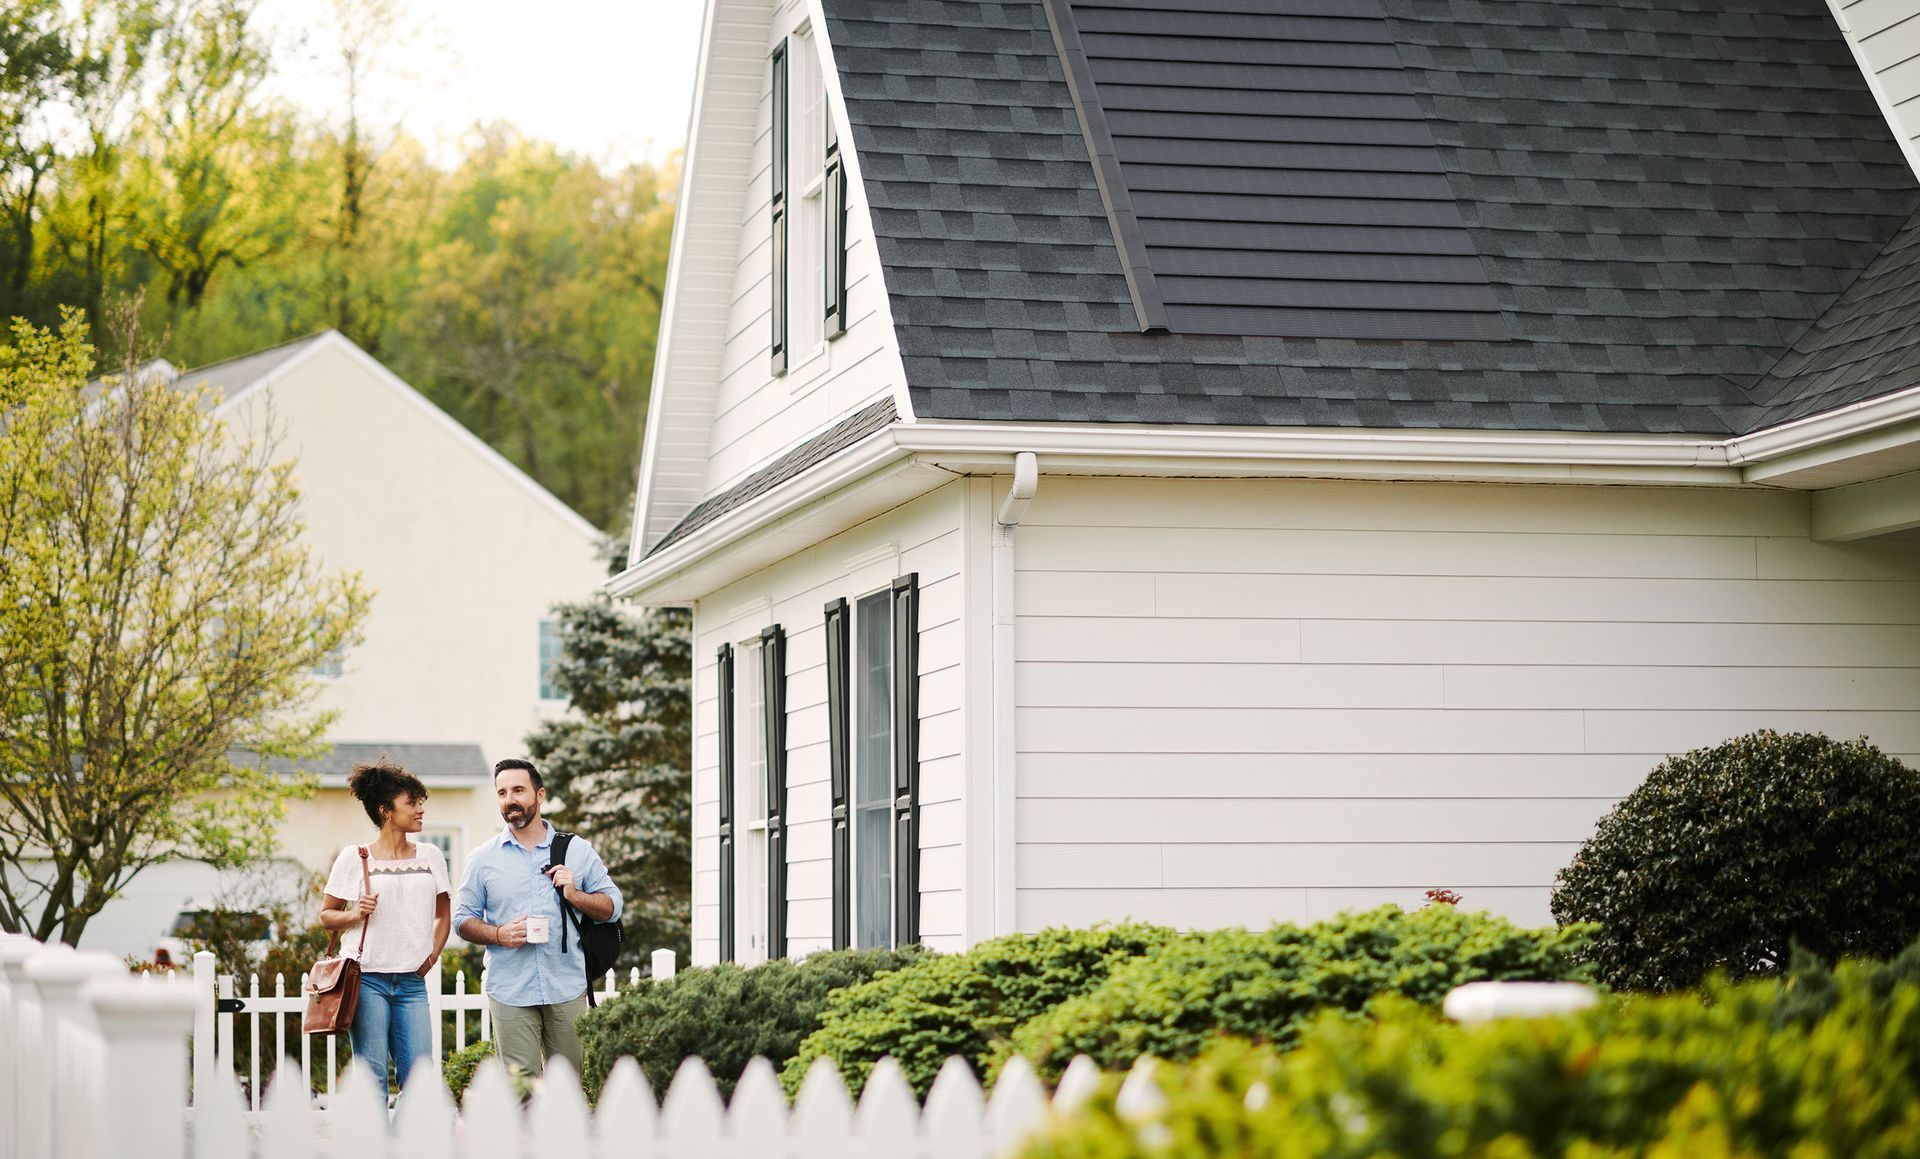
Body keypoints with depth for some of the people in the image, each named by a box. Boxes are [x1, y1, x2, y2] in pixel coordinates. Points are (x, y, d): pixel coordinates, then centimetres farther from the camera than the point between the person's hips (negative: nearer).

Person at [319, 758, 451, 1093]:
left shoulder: (430, 856, 11)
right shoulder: (354, 858, 0)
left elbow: (443, 914, 20)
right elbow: (326, 915, 6)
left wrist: (433, 954, 6)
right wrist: (354, 915, -14)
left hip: (412, 981, 3)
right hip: (367, 978, -3)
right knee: (372, 1074, -4)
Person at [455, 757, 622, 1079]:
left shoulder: (576, 850, 9)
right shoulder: (483, 859, 8)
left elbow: (613, 906, 10)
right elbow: (464, 920, 9)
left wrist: (574, 895, -8)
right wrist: (498, 935, -10)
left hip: (567, 991, 1)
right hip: (510, 992, -1)